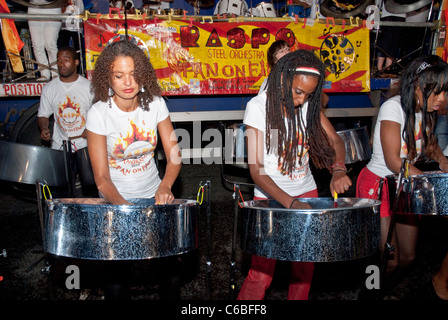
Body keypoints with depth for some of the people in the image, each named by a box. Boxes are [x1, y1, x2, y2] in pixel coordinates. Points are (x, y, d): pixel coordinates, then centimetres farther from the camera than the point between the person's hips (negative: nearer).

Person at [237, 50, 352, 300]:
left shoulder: (309, 104, 0)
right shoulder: (259, 106, -15)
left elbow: (335, 140, -1)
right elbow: (256, 169, -19)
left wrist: (338, 170, -24)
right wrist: (289, 203, -30)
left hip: (306, 192, 5)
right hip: (270, 196, -4)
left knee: (305, 266, 10)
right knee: (262, 272, -2)